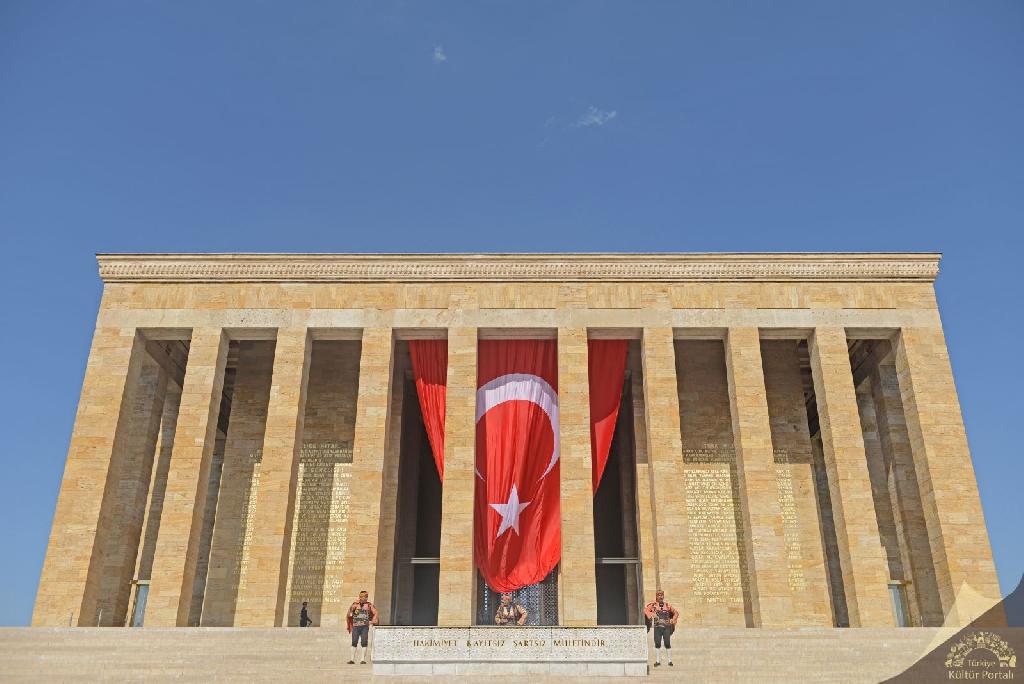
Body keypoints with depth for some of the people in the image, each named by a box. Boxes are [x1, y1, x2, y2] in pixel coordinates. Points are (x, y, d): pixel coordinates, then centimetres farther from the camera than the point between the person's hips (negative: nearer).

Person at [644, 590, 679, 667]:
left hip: (666, 627, 1)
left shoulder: (667, 605, 13)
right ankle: (657, 661, 4)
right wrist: (651, 614, -27)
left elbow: (676, 612, 21)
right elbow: (646, 610, -8)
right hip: (657, 627, -1)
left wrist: (673, 620, 4)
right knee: (657, 644, -3)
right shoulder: (653, 605, 7)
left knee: (667, 644, -2)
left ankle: (670, 661, 6)